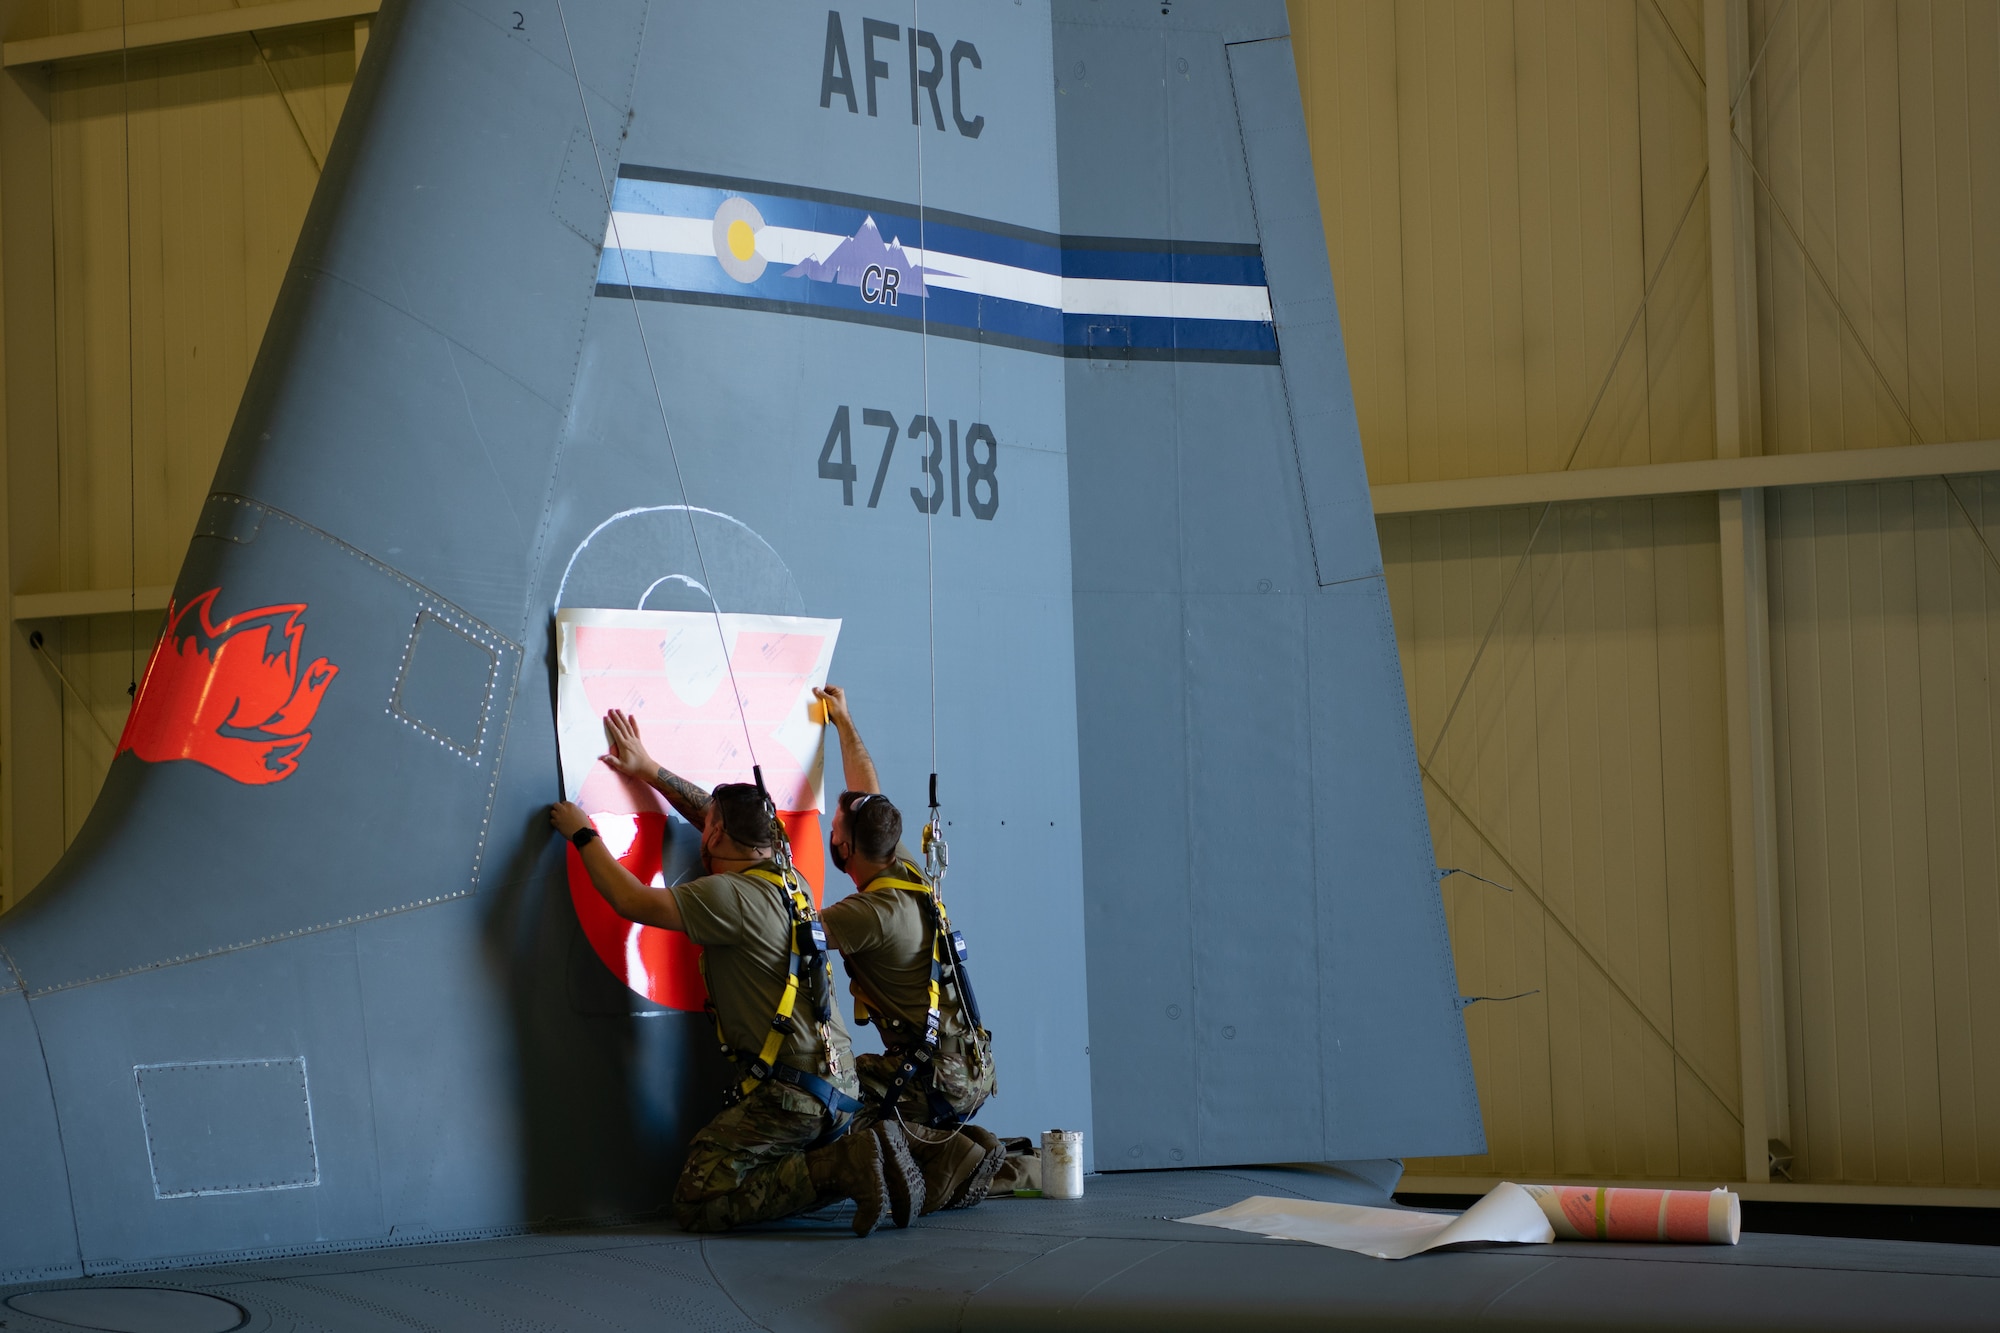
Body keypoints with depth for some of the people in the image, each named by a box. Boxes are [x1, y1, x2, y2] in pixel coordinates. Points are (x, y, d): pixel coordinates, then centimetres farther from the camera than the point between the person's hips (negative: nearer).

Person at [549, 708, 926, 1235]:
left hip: (794, 1089, -9)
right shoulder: (785, 880, 15)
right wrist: (647, 770, 35)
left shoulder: (732, 896, -12)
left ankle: (844, 1166, -17)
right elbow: (728, 817, 30)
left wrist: (582, 833, 5)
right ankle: (855, 1156, 3)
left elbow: (633, 901, -10)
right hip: (839, 1086, 9)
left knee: (696, 1201, -10)